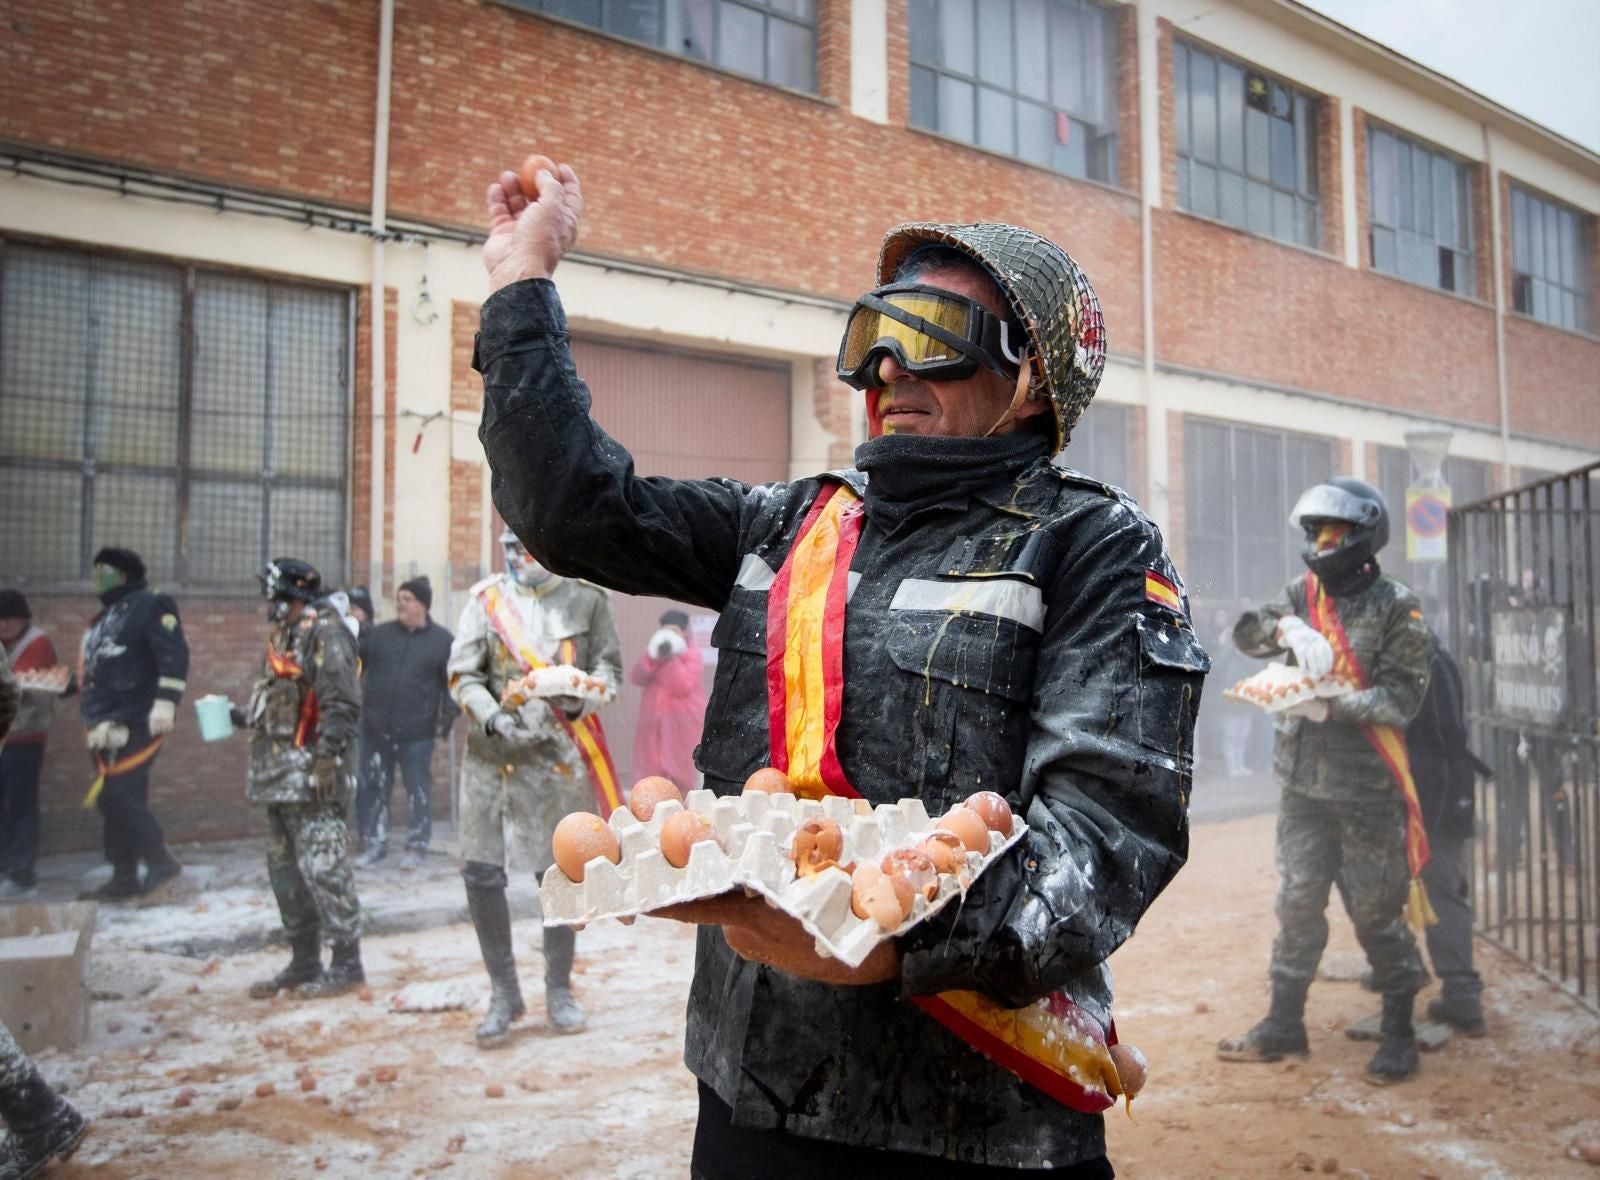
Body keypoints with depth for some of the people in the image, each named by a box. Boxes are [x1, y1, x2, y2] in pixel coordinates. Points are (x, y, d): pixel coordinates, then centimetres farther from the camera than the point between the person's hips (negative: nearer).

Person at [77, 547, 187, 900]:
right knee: (111, 800, 9)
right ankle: (124, 878, 15)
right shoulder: (105, 616, 22)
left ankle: (160, 862, -4)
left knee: (121, 795, -15)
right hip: (106, 724, 10)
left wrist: (165, 702, -25)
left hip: (135, 723, -10)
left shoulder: (150, 606, -7)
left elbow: (174, 655, -18)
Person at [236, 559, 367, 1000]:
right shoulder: (283, 634, 17)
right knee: (285, 868, 14)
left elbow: (342, 703, -18)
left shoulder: (324, 632, -11)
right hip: (279, 773, 10)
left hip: (311, 776, -10)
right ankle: (303, 961, 23)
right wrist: (242, 715, 13)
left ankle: (346, 962, 2)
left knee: (323, 867, -7)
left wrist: (326, 758, -22)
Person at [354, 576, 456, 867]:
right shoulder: (377, 634, 7)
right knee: (372, 788, 9)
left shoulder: (443, 641, 0)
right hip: (376, 729, 3)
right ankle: (374, 843, 22)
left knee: (418, 789, 3)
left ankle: (416, 846, 15)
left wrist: (446, 718, -5)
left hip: (417, 732, -3)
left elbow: (452, 683, 2)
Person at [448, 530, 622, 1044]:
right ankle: (504, 991, 17)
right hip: (491, 754, 1)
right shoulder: (486, 598, 2)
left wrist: (582, 699, -16)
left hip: (559, 755, 0)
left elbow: (609, 665, 4)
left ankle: (559, 990, 24)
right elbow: (462, 674, 0)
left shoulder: (587, 598, 1)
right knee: (480, 872, -2)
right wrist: (492, 717, -16)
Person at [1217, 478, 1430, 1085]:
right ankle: (1284, 1025, 21)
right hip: (1303, 785, 5)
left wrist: (1331, 705, -27)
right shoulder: (1304, 594, 9)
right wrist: (1287, 628, -23)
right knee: (1297, 905, 11)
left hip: (1368, 790, -4)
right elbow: (1246, 631, -2)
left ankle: (1399, 1030, 20)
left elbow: (1401, 696, -13)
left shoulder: (1395, 606, -7)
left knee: (1377, 912, 4)